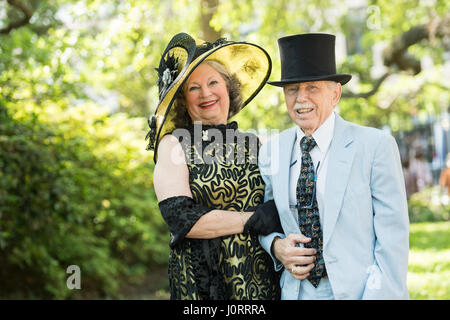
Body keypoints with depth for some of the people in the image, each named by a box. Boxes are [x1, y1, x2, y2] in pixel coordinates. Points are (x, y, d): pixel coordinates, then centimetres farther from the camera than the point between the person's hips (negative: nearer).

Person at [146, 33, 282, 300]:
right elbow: (180, 219, -14)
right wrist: (255, 219, -14)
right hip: (200, 284, -3)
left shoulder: (254, 146, 8)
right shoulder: (174, 145, -2)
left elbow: (277, 214, 7)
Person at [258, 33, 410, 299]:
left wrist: (379, 294, -20)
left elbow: (393, 237, -11)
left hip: (358, 290, -3)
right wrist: (276, 246, -7)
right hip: (297, 291, 3)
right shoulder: (271, 152, 2)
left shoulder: (376, 146, -10)